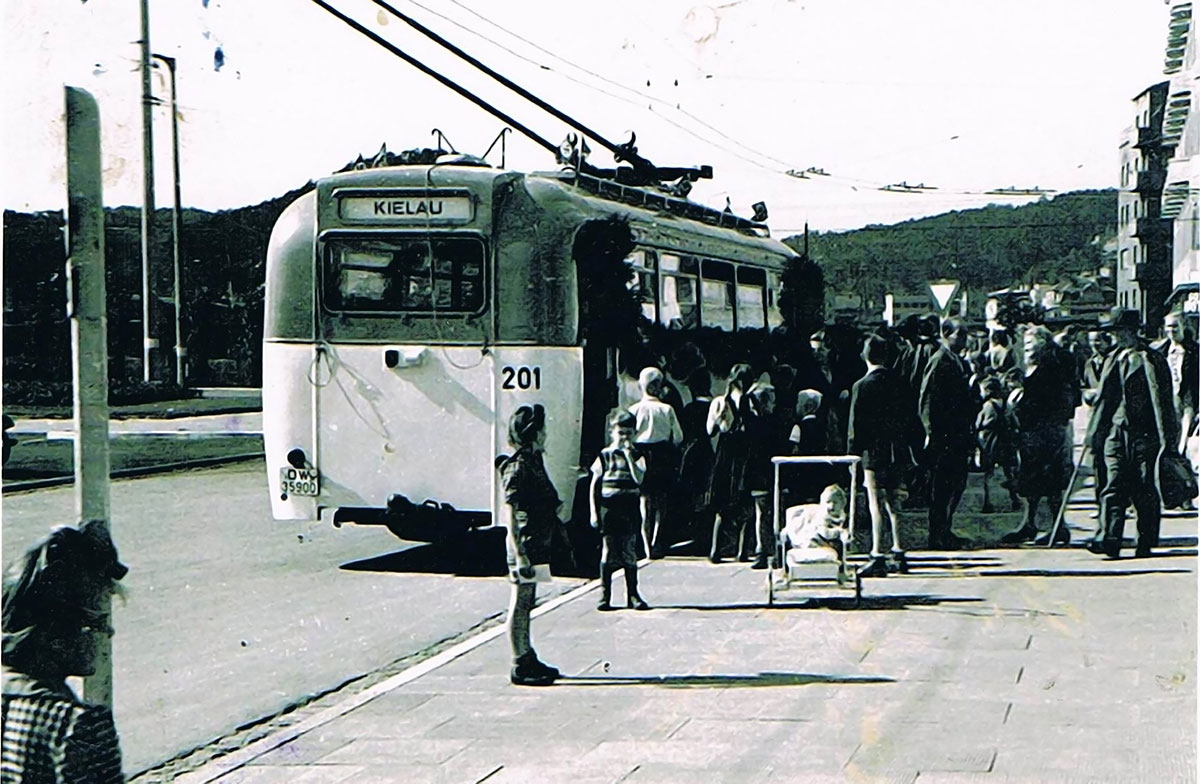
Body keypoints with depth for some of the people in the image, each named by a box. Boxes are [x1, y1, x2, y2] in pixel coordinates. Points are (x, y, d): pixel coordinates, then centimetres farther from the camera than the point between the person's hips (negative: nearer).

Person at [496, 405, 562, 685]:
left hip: (537, 544, 10)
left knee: (526, 604, 16)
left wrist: (555, 508, 14)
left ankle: (527, 659, 24)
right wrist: (519, 554, -23)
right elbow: (510, 514, -20)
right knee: (520, 604, -4)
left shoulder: (533, 461, 13)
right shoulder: (518, 467, -16)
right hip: (526, 544, -10)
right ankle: (520, 667, 1)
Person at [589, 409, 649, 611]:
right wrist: (594, 512, -3)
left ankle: (632, 595, 11)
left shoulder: (636, 456, 5)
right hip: (608, 509, -1)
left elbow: (638, 479, -13)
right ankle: (605, 595, 8)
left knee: (630, 552, 4)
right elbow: (594, 486, 3)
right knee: (608, 552, 2)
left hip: (629, 510, 1)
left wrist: (629, 455, -15)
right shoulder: (604, 456, 3)